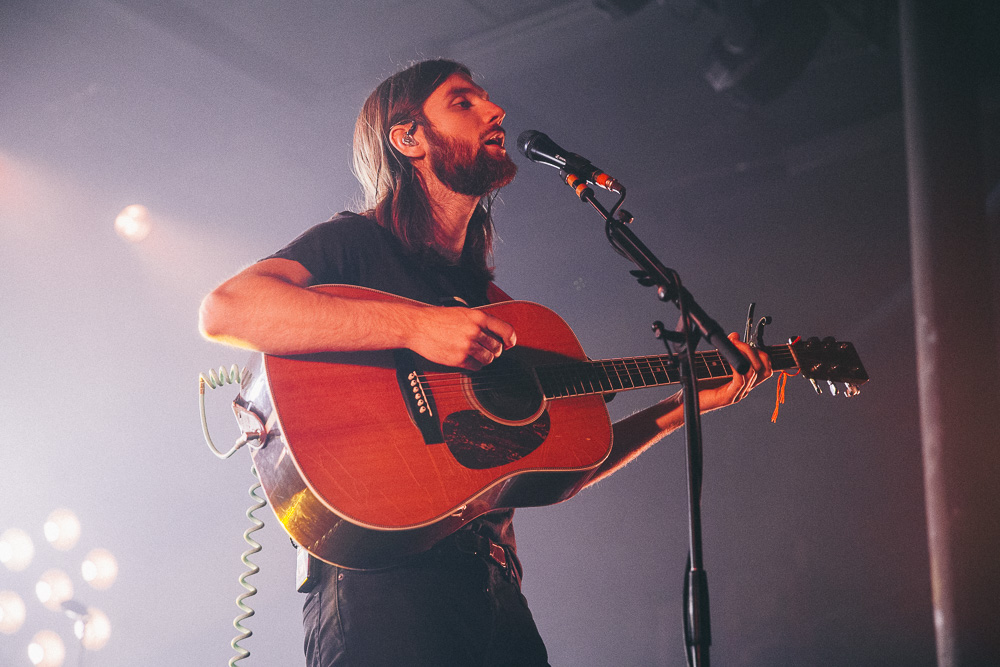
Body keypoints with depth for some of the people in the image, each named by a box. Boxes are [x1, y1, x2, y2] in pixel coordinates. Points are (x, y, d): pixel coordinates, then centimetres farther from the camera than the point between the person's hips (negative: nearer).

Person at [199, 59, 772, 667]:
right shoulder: (358, 243, 5)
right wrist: (415, 327, -20)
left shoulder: (491, 302, 23)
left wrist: (687, 405, 16)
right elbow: (225, 309, -15)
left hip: (495, 587, 7)